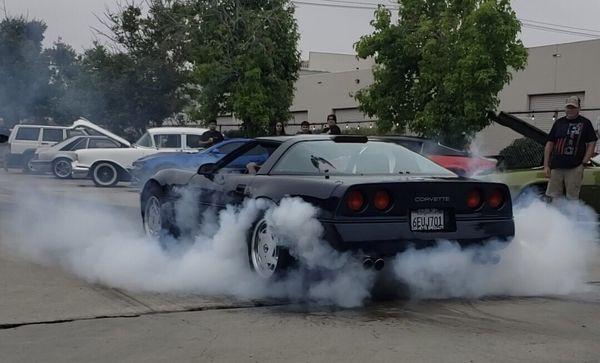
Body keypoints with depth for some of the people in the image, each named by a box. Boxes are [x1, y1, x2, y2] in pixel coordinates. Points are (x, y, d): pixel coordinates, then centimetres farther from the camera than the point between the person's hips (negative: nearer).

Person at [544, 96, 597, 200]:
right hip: (556, 167, 3)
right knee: (552, 197, 2)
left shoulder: (585, 123, 6)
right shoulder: (559, 122, 15)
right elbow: (549, 144, 13)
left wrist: (583, 163, -8)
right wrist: (546, 165, 6)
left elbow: (591, 144, 2)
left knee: (572, 199, -1)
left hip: (574, 168, -3)